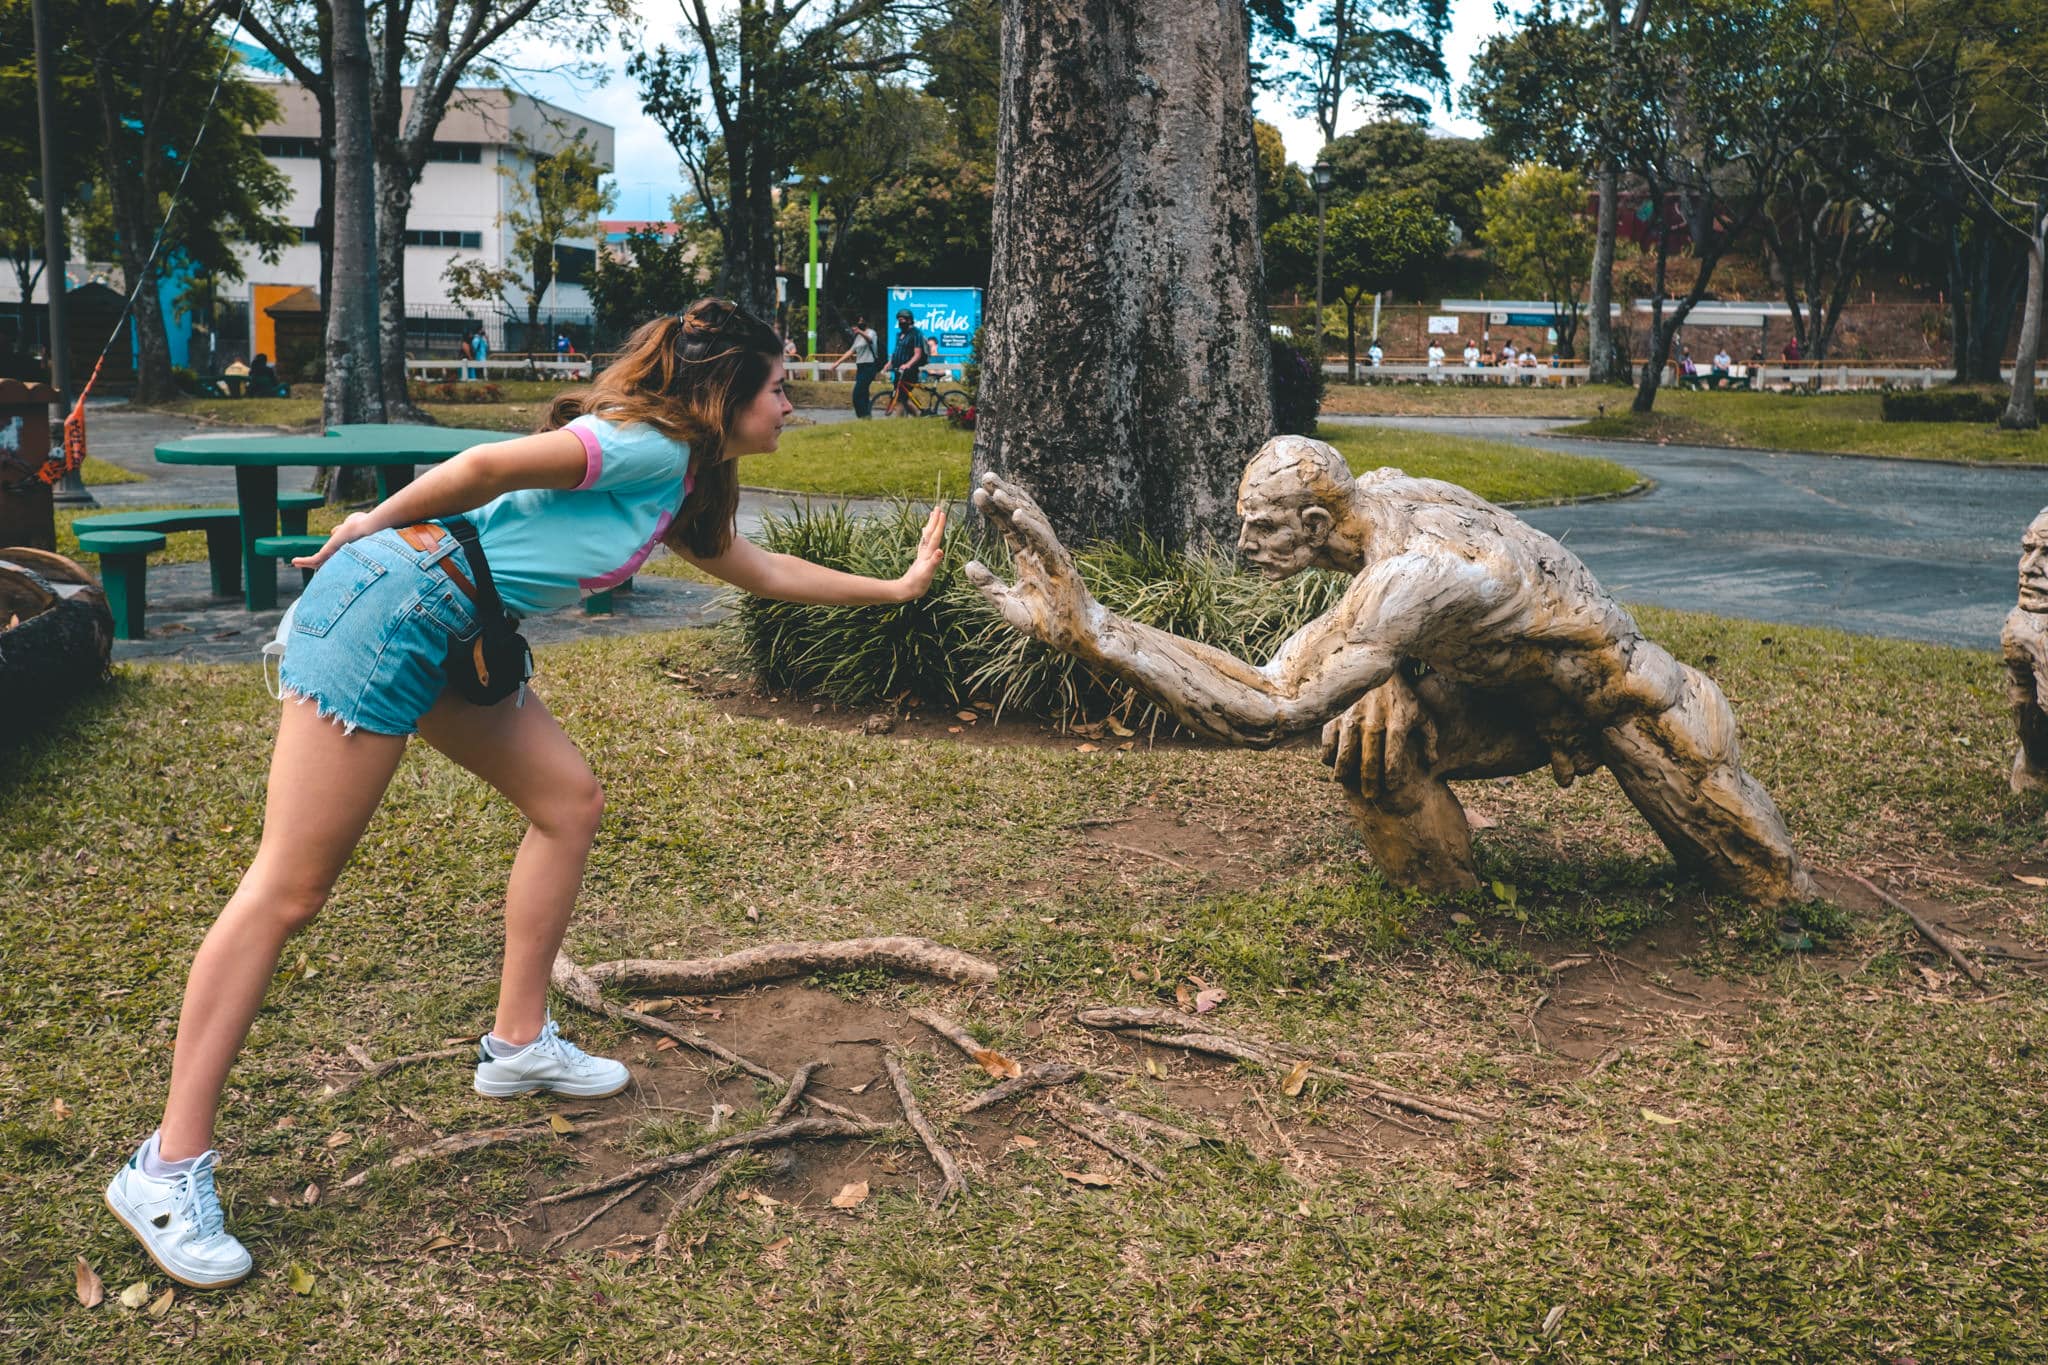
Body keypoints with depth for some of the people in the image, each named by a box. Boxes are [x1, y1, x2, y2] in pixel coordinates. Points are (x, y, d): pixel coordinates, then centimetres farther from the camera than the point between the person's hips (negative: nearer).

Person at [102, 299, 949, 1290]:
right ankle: (168, 1169, -2)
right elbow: (490, 466, -17)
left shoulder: (682, 489, 18)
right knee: (287, 892, -8)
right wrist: (380, 522, -3)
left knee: (568, 802, 11)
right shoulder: (651, 445, -11)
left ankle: (517, 1043, 21)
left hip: (451, 634, 10)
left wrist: (898, 586, 32)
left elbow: (762, 572, 29)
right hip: (387, 603, -10)